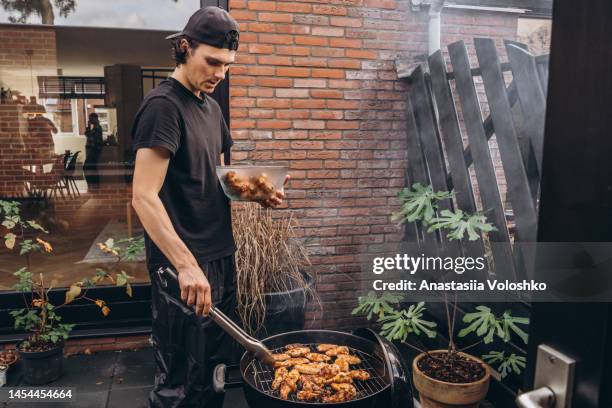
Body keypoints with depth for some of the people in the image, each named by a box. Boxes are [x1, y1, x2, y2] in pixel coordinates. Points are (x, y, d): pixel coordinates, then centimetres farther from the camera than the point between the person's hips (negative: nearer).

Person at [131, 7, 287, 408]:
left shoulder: (211, 106, 12)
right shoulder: (163, 105, -14)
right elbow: (144, 197, -21)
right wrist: (187, 265, -29)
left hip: (220, 256, 9)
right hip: (183, 267, -8)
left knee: (216, 370, 20)